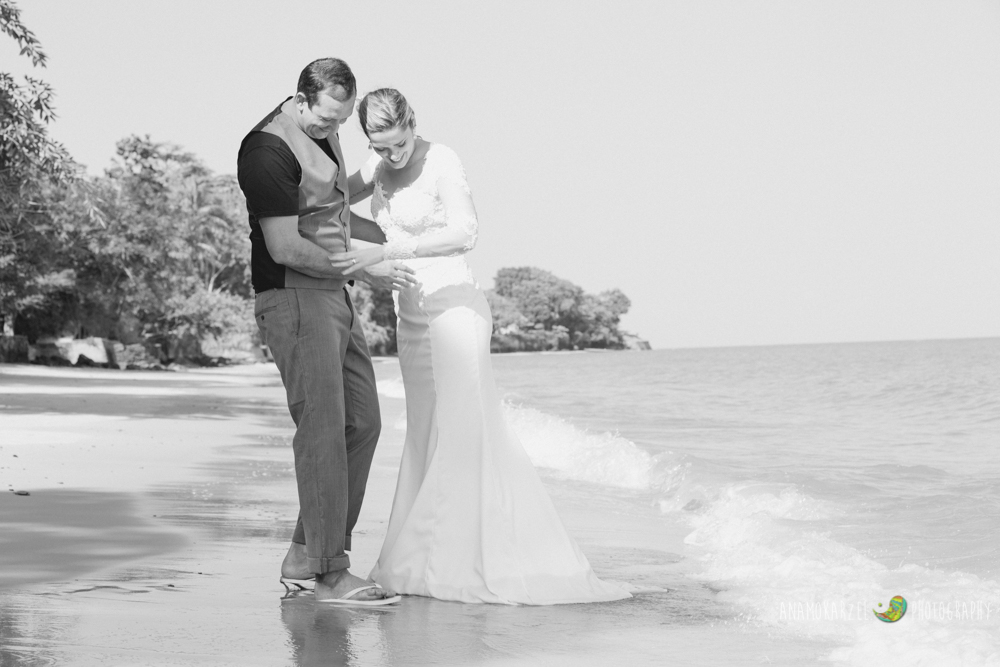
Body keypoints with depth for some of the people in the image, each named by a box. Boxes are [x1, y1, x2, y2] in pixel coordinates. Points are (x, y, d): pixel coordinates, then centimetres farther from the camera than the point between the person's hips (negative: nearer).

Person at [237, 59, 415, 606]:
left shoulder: (324, 133, 13)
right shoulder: (269, 149, -17)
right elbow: (286, 248, -21)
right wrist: (364, 271, -14)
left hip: (333, 299, 10)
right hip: (295, 300, -10)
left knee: (362, 423, 10)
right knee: (322, 432, -10)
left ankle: (304, 556, 16)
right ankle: (331, 575, -7)